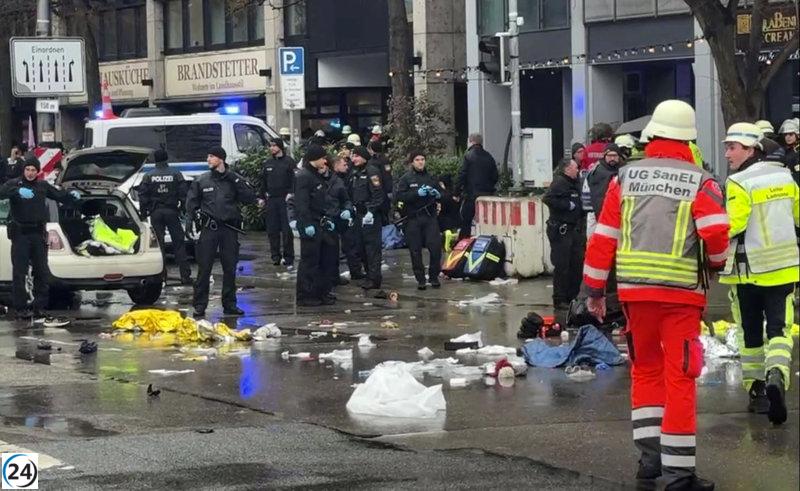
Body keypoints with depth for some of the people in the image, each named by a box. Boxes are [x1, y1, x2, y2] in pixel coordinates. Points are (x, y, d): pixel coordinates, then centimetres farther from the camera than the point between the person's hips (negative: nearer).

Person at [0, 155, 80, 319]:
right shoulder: (15, 183, -4)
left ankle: (40, 307, 13)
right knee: (19, 272, -4)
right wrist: (18, 191, -39)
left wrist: (71, 195, -5)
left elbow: (59, 195, 17)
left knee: (42, 272, 6)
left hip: (38, 234, 4)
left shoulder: (42, 186, 9)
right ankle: (20, 308, -3)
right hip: (20, 234, -4)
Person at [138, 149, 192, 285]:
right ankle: (185, 275, -2)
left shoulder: (148, 176, 1)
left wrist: (143, 213, 7)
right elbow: (184, 193, -2)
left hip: (155, 213, 0)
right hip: (172, 212, 0)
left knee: (158, 243, 4)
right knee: (179, 243, 3)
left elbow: (143, 196, 0)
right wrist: (184, 210, 7)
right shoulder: (176, 174, 1)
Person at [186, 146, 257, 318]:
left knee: (230, 268, 7)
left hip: (230, 229, 1)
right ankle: (200, 305, 0)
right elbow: (191, 204, 13)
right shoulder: (201, 181, 6)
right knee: (204, 268, -4)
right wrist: (199, 215, -5)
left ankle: (230, 304, 15)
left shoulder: (234, 179, 4)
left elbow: (250, 198, -6)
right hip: (209, 229, -1)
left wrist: (234, 179, -11)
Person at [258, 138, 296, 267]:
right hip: (271, 199, 5)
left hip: (285, 199, -5)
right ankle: (275, 255, 10)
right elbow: (263, 182, 20)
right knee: (272, 230, 3)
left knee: (287, 230, -6)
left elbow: (294, 179, -6)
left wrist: (291, 193, -17)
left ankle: (288, 257, -3)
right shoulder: (267, 164, 15)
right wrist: (262, 197, 14)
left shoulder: (289, 162, -1)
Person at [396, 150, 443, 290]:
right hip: (413, 218, -2)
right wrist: (417, 193, -20)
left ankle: (433, 277, 8)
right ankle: (420, 279, 10)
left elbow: (441, 195, 19)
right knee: (415, 251, 1)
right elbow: (400, 196, -10)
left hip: (430, 217, 2)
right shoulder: (406, 179, 1)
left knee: (435, 247, -6)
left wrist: (437, 194, -4)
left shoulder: (431, 178, 12)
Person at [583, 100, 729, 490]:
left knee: (646, 369, 19)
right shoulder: (700, 181, -3)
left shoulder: (626, 176, 6)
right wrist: (716, 262, 7)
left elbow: (604, 236, 5)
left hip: (633, 288, 3)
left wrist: (594, 289, 12)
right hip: (681, 290, -3)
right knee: (679, 378, 1)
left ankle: (650, 455, 16)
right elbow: (716, 232, -15)